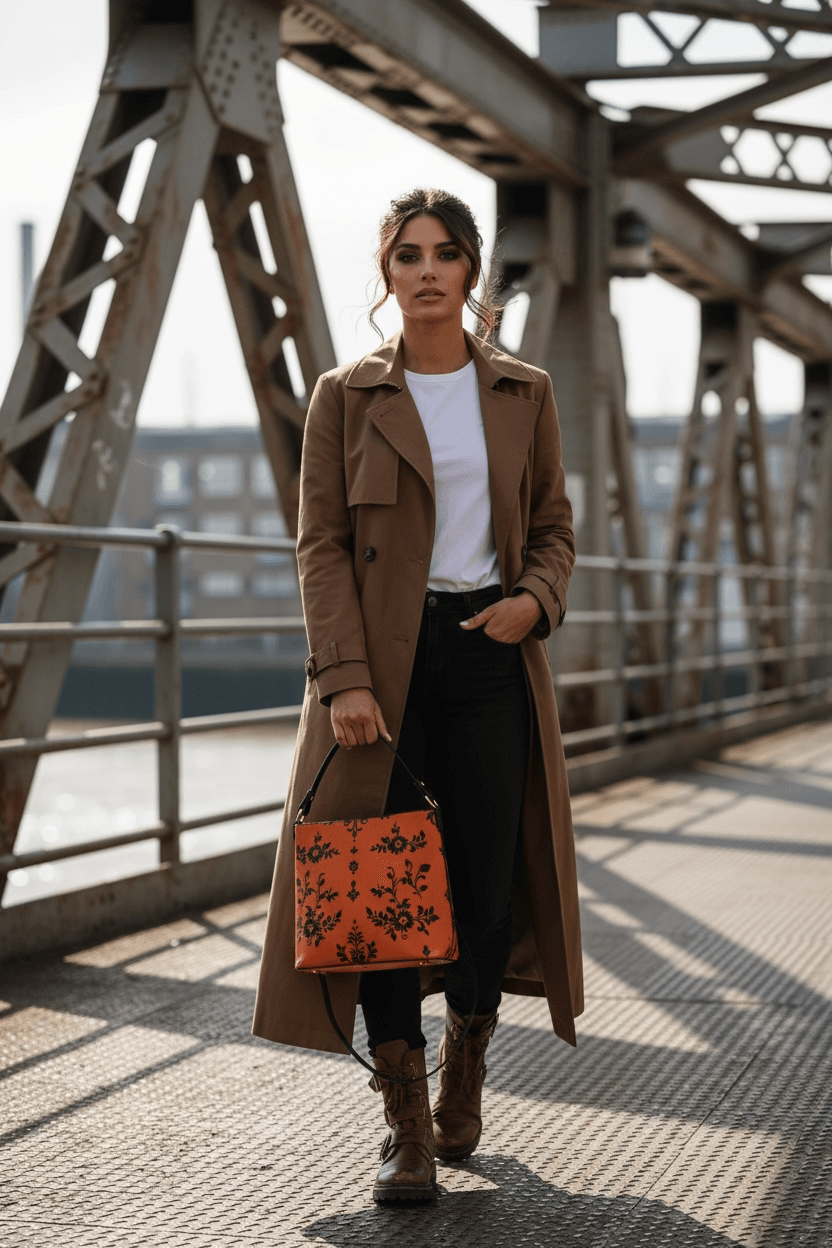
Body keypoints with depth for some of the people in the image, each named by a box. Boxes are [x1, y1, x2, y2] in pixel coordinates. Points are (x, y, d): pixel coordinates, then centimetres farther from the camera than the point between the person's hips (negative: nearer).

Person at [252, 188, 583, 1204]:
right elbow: (321, 546, -2)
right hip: (383, 659, -2)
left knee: (490, 879, 1)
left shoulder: (524, 394, 9)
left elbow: (554, 527, 15)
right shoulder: (345, 396, 2)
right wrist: (344, 677, -12)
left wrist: (536, 598, -7)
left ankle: (466, 1072, 26)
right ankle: (406, 1123, 4)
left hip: (491, 654, 2)